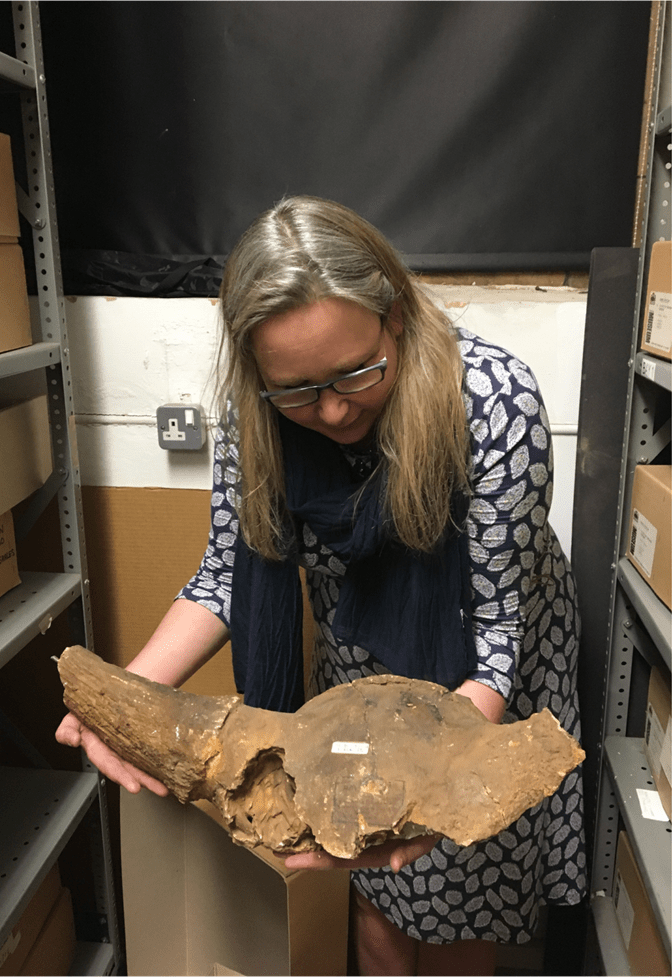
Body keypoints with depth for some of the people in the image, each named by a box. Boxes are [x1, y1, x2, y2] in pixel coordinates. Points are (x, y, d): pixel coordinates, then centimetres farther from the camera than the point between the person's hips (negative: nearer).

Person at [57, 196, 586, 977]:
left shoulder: (493, 400, -32)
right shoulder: (256, 412, -20)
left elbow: (500, 624, -27)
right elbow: (228, 574, -13)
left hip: (476, 682, -2)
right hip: (358, 668, 3)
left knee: (462, 898, 17)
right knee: (376, 892, 19)